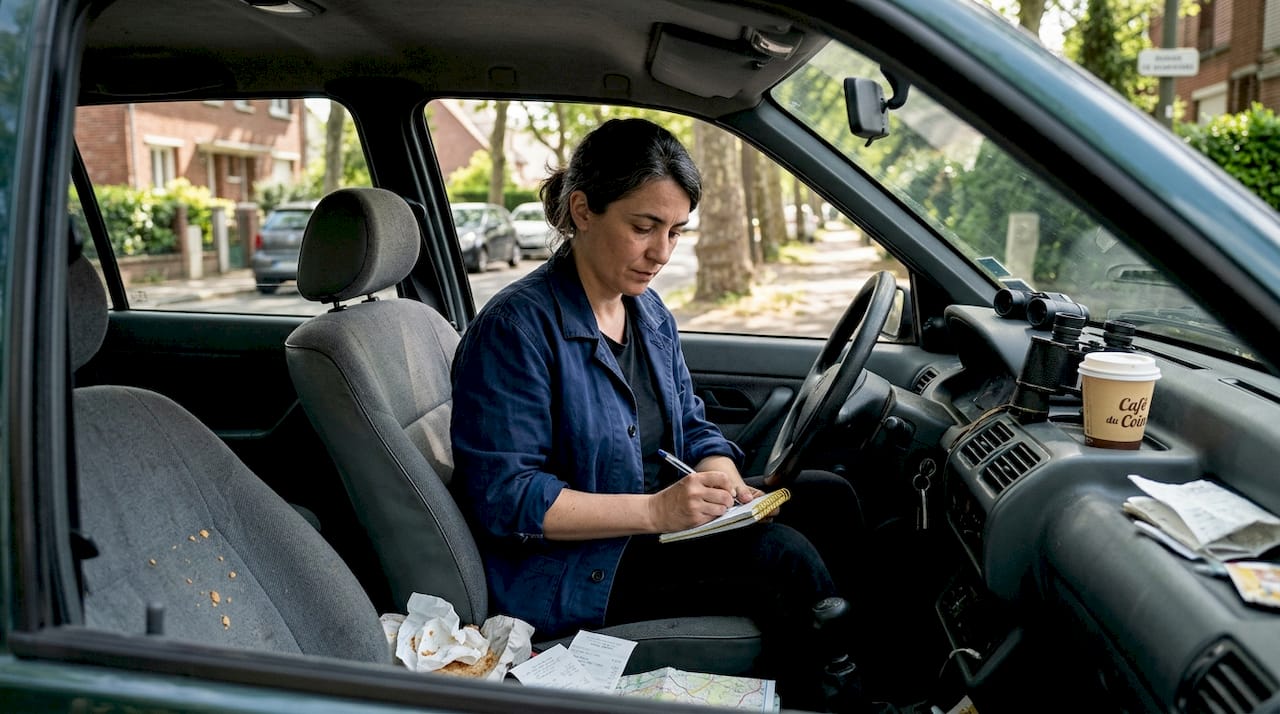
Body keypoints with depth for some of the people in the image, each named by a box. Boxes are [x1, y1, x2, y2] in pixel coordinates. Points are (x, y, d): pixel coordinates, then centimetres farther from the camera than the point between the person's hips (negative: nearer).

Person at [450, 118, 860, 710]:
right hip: (568, 570, -8)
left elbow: (693, 427, 13)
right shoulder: (515, 328, -18)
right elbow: (506, 498, -22)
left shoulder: (649, 311, 8)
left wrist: (728, 487, -11)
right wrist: (653, 510, -28)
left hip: (657, 525, 9)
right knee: (784, 559, -22)